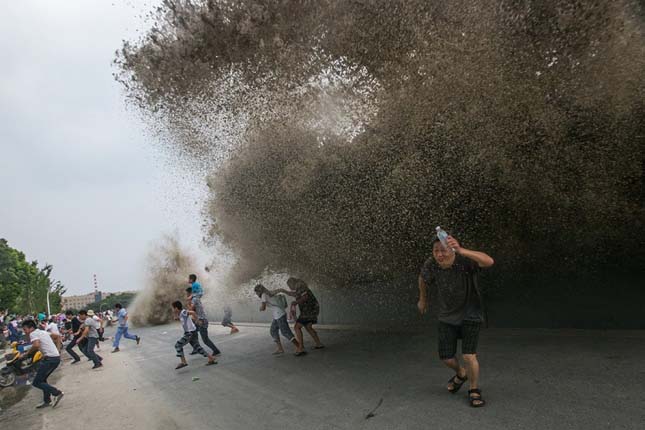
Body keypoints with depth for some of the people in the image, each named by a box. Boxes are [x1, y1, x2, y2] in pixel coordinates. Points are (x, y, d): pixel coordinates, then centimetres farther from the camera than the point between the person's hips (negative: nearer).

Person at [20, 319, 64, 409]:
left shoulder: (33, 334, -5)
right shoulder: (44, 332, 21)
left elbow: (36, 345, -24)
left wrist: (27, 353, -9)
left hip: (50, 358, -9)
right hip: (57, 357, 9)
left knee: (36, 383, 0)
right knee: (42, 379, 23)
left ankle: (57, 393, -6)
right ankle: (47, 401, 25)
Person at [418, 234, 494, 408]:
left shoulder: (465, 259, -29)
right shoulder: (430, 264, -19)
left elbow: (489, 261, -49)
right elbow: (422, 277, 5)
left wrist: (460, 250, -63)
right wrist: (422, 299, 19)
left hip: (470, 315, -3)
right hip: (447, 316, 3)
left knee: (469, 356, -13)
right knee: (446, 357, 4)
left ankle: (474, 391, 17)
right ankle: (460, 374, 41)